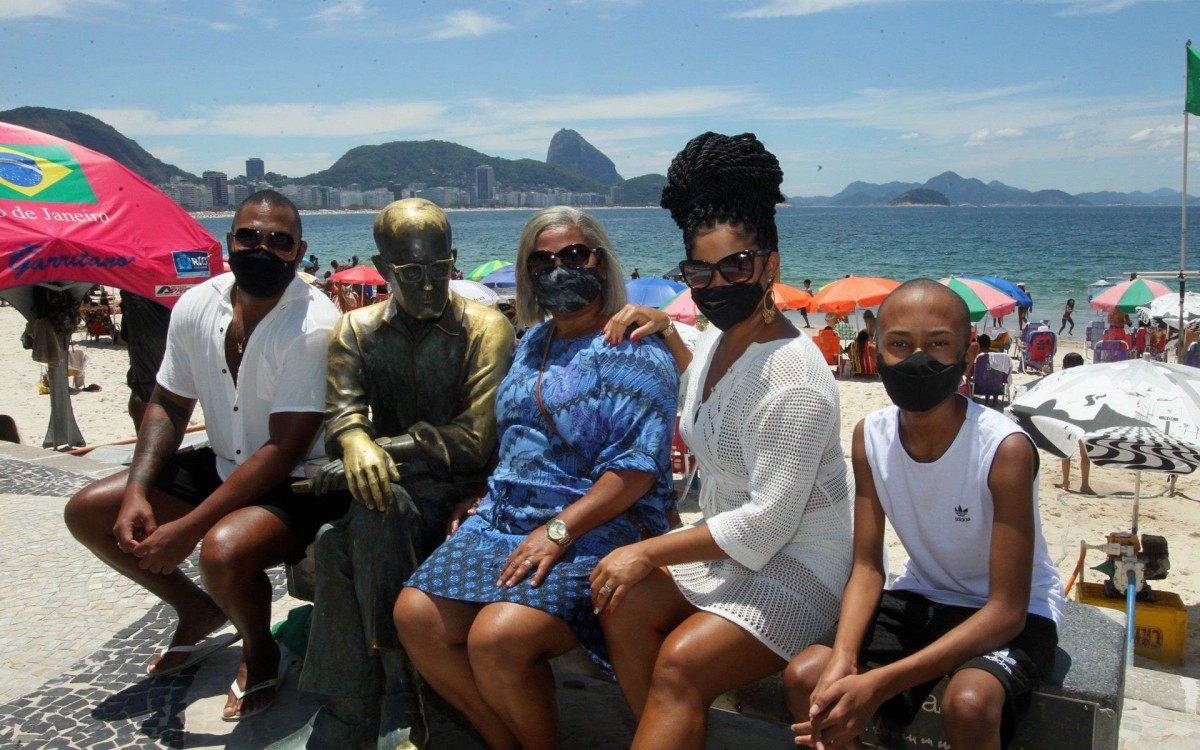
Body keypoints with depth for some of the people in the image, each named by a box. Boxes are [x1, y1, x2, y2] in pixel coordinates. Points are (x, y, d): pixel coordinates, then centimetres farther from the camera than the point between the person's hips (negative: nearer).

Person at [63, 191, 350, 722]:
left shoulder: (313, 327, -24)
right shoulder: (196, 306, -3)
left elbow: (284, 449, -25)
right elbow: (168, 405, 8)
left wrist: (188, 528, -26)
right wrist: (137, 492, -7)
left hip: (299, 483, -7)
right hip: (224, 464, 7)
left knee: (224, 549, -35)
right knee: (87, 512, 4)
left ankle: (259, 650, 0)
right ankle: (199, 612, 22)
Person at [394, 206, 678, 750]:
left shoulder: (634, 351, -7)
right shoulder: (532, 344, 18)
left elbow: (637, 466, -16)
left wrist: (558, 530, -22)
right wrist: (486, 500, 9)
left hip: (596, 528, -7)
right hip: (505, 516, 8)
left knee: (497, 637, -29)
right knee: (415, 615, -10)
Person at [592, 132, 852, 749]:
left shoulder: (792, 378, -23)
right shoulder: (717, 338, 4)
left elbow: (766, 523, -24)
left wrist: (648, 552, -18)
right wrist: (665, 333, 15)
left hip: (796, 565, -8)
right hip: (728, 545, 9)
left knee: (679, 664, -26)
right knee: (624, 610, -14)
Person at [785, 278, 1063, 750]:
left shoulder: (1005, 449, -26)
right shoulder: (870, 436, -11)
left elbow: (1007, 610, -25)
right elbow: (867, 567, -7)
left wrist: (880, 683, -33)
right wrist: (842, 660, -27)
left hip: (1014, 614, -4)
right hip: (923, 597, 4)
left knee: (967, 703, -34)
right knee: (805, 677, -15)